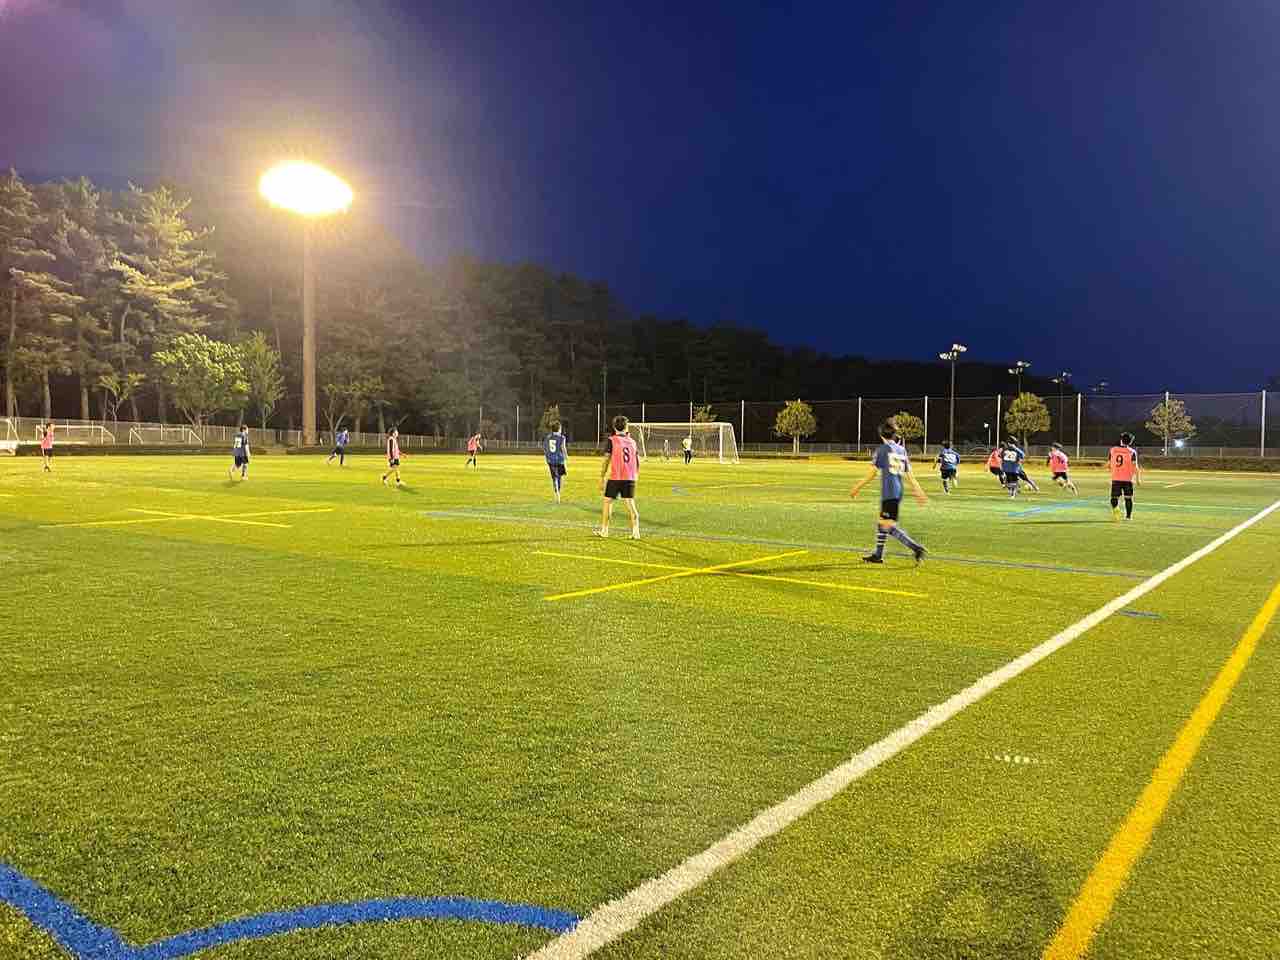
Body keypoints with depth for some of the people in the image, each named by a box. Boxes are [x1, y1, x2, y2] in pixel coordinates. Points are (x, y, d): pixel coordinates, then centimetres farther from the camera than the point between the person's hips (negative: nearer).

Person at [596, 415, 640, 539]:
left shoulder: (611, 441, -5)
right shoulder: (632, 441, 9)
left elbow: (606, 460, -9)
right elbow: (637, 462, 13)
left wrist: (602, 478, -4)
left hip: (615, 478, -4)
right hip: (630, 478, 4)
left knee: (608, 502, 11)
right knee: (630, 504, 3)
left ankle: (604, 530, 19)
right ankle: (635, 532, -5)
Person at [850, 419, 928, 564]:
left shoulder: (881, 449, -5)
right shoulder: (902, 449, 14)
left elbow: (872, 473, -7)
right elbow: (909, 473, 13)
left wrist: (857, 487, 1)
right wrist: (917, 491, 17)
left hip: (888, 493, -8)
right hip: (899, 492, 8)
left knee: (890, 526, -9)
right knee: (881, 522, 18)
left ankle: (916, 548, -20)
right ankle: (878, 555, 23)